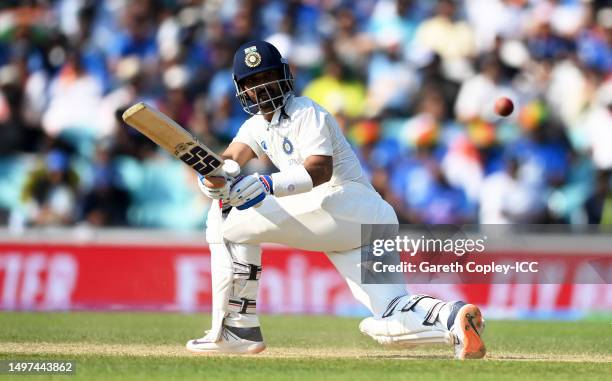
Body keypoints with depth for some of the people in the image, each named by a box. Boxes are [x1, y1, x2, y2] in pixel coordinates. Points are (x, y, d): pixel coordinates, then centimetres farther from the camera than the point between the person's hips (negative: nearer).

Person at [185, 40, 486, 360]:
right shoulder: (258, 125, 25)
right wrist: (215, 174, -20)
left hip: (342, 203, -10)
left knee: (228, 216, -8)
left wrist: (267, 185, -35)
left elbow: (320, 169, -20)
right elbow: (231, 158, 5)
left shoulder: (306, 113, -1)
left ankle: (236, 329, -11)